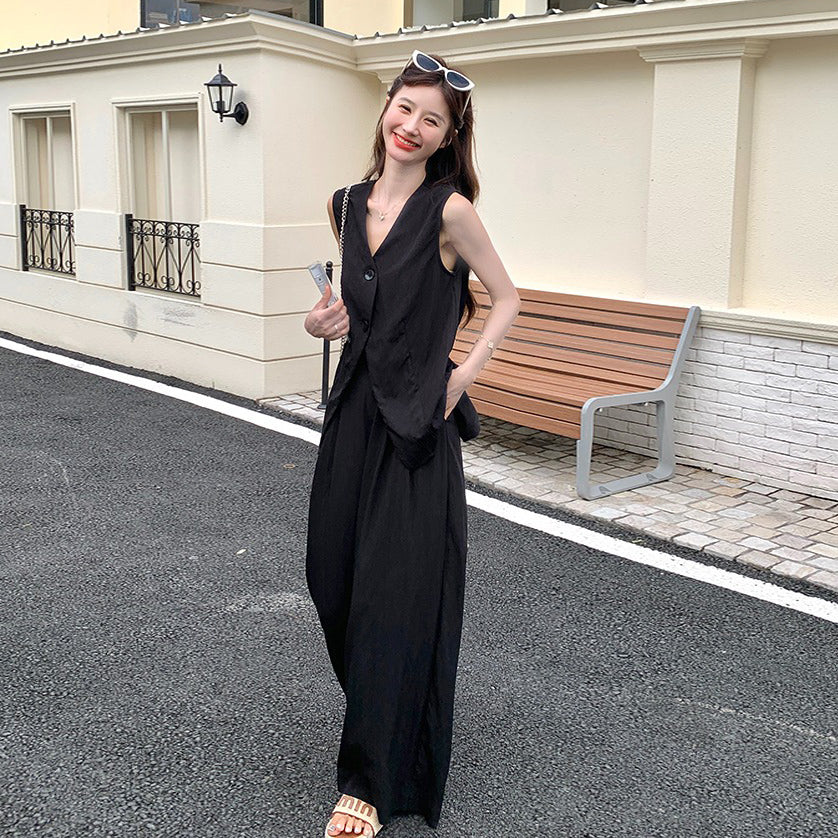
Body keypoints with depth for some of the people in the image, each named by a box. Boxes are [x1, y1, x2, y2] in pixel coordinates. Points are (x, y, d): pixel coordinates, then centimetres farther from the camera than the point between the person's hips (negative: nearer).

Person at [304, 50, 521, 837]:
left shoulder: (448, 210, -11)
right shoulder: (347, 204, 7)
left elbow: (507, 298, -1)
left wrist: (465, 372, -11)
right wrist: (330, 321, 1)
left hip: (416, 423, -6)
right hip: (354, 407, 6)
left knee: (395, 595, -1)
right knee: (331, 575, 13)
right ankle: (376, 716, 41)